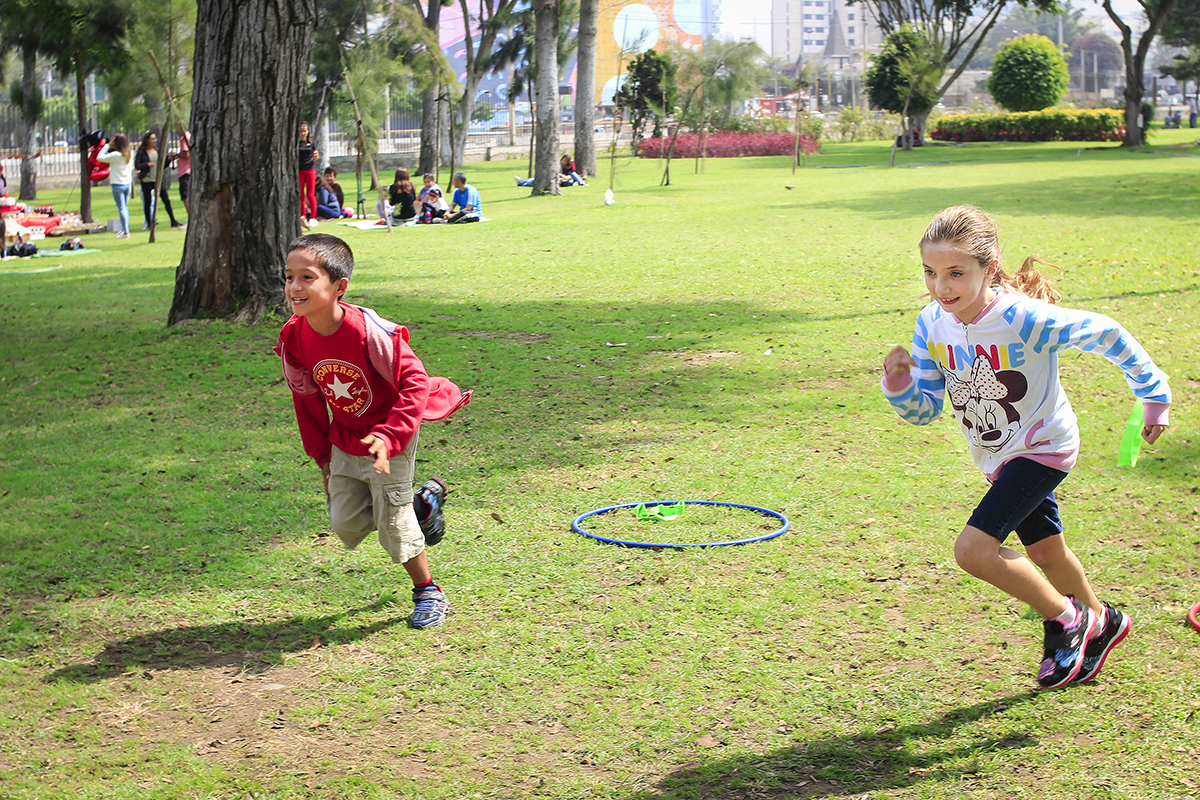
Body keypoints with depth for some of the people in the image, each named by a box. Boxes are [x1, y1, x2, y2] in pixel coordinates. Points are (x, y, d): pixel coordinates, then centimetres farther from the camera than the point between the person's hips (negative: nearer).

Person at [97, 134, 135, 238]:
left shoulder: (116, 155, -17)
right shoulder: (130, 154, 3)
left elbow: (100, 157, -15)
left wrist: (107, 145, -10)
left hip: (118, 185, -7)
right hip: (128, 183, 7)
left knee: (121, 208, -4)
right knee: (125, 207, 16)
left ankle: (125, 232, -5)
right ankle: (124, 229, 20)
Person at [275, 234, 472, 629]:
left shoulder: (368, 331, -30)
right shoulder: (293, 337, -12)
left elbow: (414, 383, -27)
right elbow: (306, 399, 4)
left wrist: (388, 437, -36)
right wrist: (321, 454, 8)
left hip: (389, 435, -6)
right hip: (345, 440, 6)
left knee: (393, 520, -4)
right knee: (345, 523, 8)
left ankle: (429, 593, 19)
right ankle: (423, 504, 31)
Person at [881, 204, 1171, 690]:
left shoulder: (1026, 320, -30)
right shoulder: (932, 324, -13)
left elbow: (1107, 335, -16)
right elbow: (924, 410, -5)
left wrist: (1154, 397, -6)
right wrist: (899, 384, -27)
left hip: (1042, 447, -7)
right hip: (999, 459, 7)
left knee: (973, 550, -19)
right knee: (1044, 550, 24)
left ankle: (1067, 619, 4)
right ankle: (1100, 624, 52)